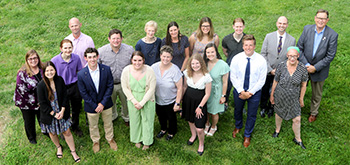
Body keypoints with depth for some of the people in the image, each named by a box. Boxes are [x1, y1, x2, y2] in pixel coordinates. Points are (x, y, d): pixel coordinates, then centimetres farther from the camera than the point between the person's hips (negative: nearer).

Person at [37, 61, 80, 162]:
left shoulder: (59, 80, -11)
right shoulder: (41, 85, -19)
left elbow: (65, 96, -4)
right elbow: (42, 103, -14)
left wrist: (62, 111, -12)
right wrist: (54, 114, -15)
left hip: (62, 112, 1)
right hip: (49, 115, -1)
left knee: (67, 132, 9)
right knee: (52, 133, 19)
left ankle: (73, 151, 25)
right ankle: (59, 147, 48)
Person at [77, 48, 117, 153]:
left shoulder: (106, 69, -16)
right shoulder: (81, 74, -20)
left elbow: (110, 87, -11)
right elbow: (83, 93, -13)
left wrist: (103, 103, -15)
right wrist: (94, 106, -14)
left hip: (105, 104, 1)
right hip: (91, 105, -1)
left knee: (108, 123, 22)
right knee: (93, 126, 21)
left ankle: (110, 138, 50)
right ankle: (96, 141, 49)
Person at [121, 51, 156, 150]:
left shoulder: (149, 70, -20)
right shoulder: (126, 70, -14)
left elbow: (151, 89, -15)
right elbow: (125, 88, -7)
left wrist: (142, 103, -16)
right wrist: (134, 101, -12)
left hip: (147, 100, -2)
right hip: (133, 100, 2)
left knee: (147, 120, 13)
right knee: (135, 120, 18)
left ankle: (147, 142, 35)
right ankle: (137, 140, 43)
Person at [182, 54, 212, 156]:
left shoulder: (206, 77, -21)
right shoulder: (187, 73, -9)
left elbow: (207, 94, -12)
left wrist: (200, 107, -10)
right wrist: (180, 99, 13)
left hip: (200, 102, -4)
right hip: (188, 100, 4)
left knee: (199, 129, -3)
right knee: (190, 120, 26)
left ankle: (201, 144, 28)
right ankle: (193, 135, 57)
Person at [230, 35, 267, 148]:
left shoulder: (261, 60, -17)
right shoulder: (236, 59, -14)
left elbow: (261, 80, -11)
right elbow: (233, 77, -9)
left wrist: (250, 93, -16)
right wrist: (241, 91, -15)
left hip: (254, 92, -1)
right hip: (239, 91, 1)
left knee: (251, 115, 15)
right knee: (238, 111, 24)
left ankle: (247, 135, 41)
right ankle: (238, 126, 57)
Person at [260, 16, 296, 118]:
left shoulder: (292, 40, -5)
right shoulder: (269, 37, -6)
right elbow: (263, 54, -6)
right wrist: (270, 69, -13)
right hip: (267, 71, 0)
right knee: (264, 91, 15)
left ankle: (271, 108, 40)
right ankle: (263, 108, 40)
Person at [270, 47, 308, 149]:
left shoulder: (303, 69, -15)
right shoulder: (281, 66, -15)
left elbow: (303, 85, -3)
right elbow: (275, 82, -3)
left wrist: (301, 99, 3)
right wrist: (272, 95, 4)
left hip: (293, 98, 0)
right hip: (280, 96, 1)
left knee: (297, 119, 4)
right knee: (279, 114, 21)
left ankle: (297, 139, 28)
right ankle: (277, 129, 51)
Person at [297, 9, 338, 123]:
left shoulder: (332, 35, -17)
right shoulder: (307, 29, -10)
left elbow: (330, 56, -15)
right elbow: (299, 48, -8)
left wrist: (315, 67, -19)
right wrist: (306, 65, -15)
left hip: (319, 70, -1)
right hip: (304, 67, 2)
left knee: (317, 94, 18)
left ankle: (314, 112, 42)